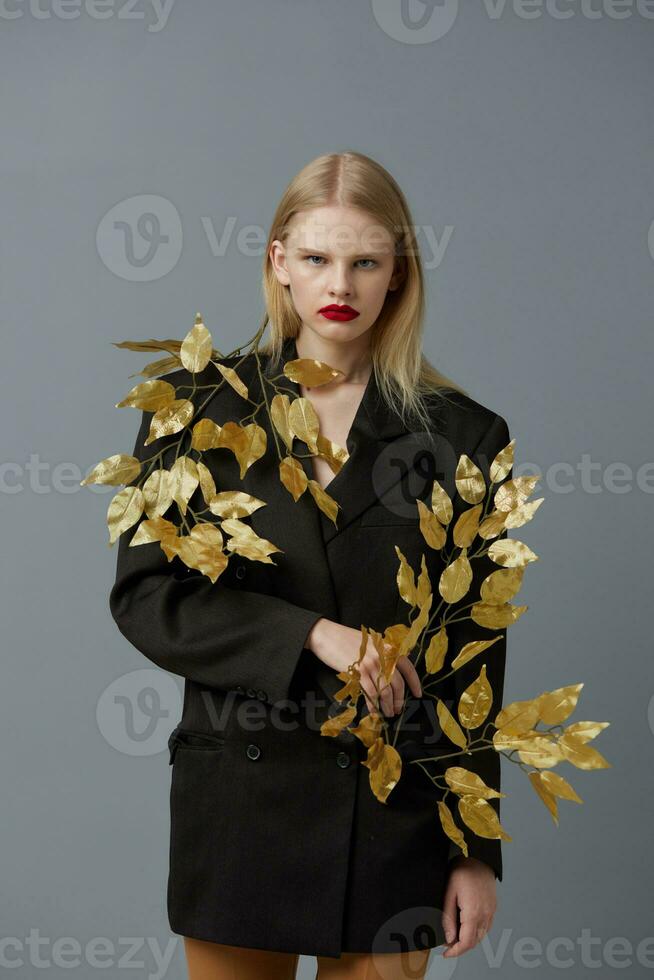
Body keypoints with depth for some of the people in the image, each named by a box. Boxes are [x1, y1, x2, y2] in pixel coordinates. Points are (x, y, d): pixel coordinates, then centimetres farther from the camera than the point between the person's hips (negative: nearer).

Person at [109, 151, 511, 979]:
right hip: (239, 807, 1)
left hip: (395, 817, 0)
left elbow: (476, 663, 1)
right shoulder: (199, 408, 2)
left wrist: (479, 852, 0)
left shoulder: (461, 435, 0)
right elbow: (143, 596, -5)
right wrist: (311, 635, -17)